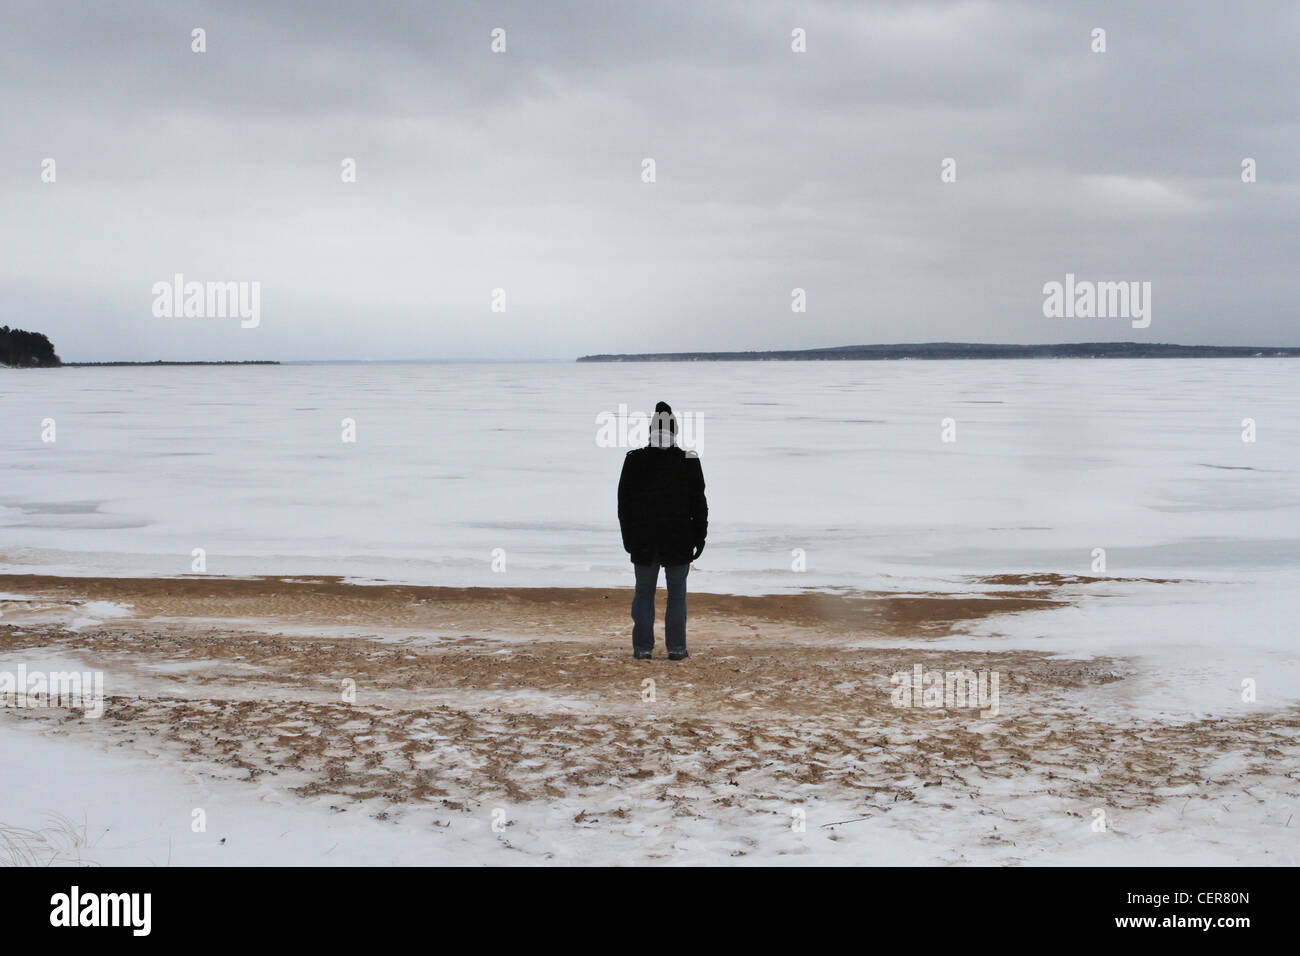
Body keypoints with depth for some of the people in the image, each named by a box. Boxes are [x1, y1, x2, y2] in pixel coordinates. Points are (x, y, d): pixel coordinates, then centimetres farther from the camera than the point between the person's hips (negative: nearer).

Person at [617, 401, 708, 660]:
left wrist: (627, 537, 9)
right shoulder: (689, 462, -5)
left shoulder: (634, 460, -3)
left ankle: (642, 648, 9)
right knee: (677, 593, 8)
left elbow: (623, 502, 2)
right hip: (679, 540, -1)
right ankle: (676, 648, 7)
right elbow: (698, 504, -2)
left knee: (644, 592, 9)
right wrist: (700, 537, 5)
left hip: (643, 541, 1)